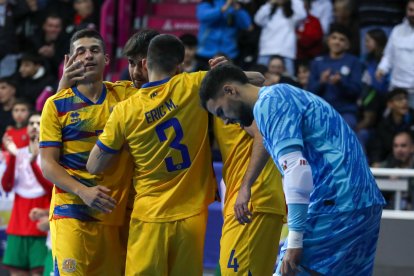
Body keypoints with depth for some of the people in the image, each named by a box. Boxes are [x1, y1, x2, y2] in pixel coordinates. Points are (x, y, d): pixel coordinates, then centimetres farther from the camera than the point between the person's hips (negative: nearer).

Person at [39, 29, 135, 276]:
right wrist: (83, 191, -17)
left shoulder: (125, 95, 10)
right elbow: (48, 165, -2)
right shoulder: (57, 105, 3)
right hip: (72, 214, -3)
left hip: (117, 215, 3)